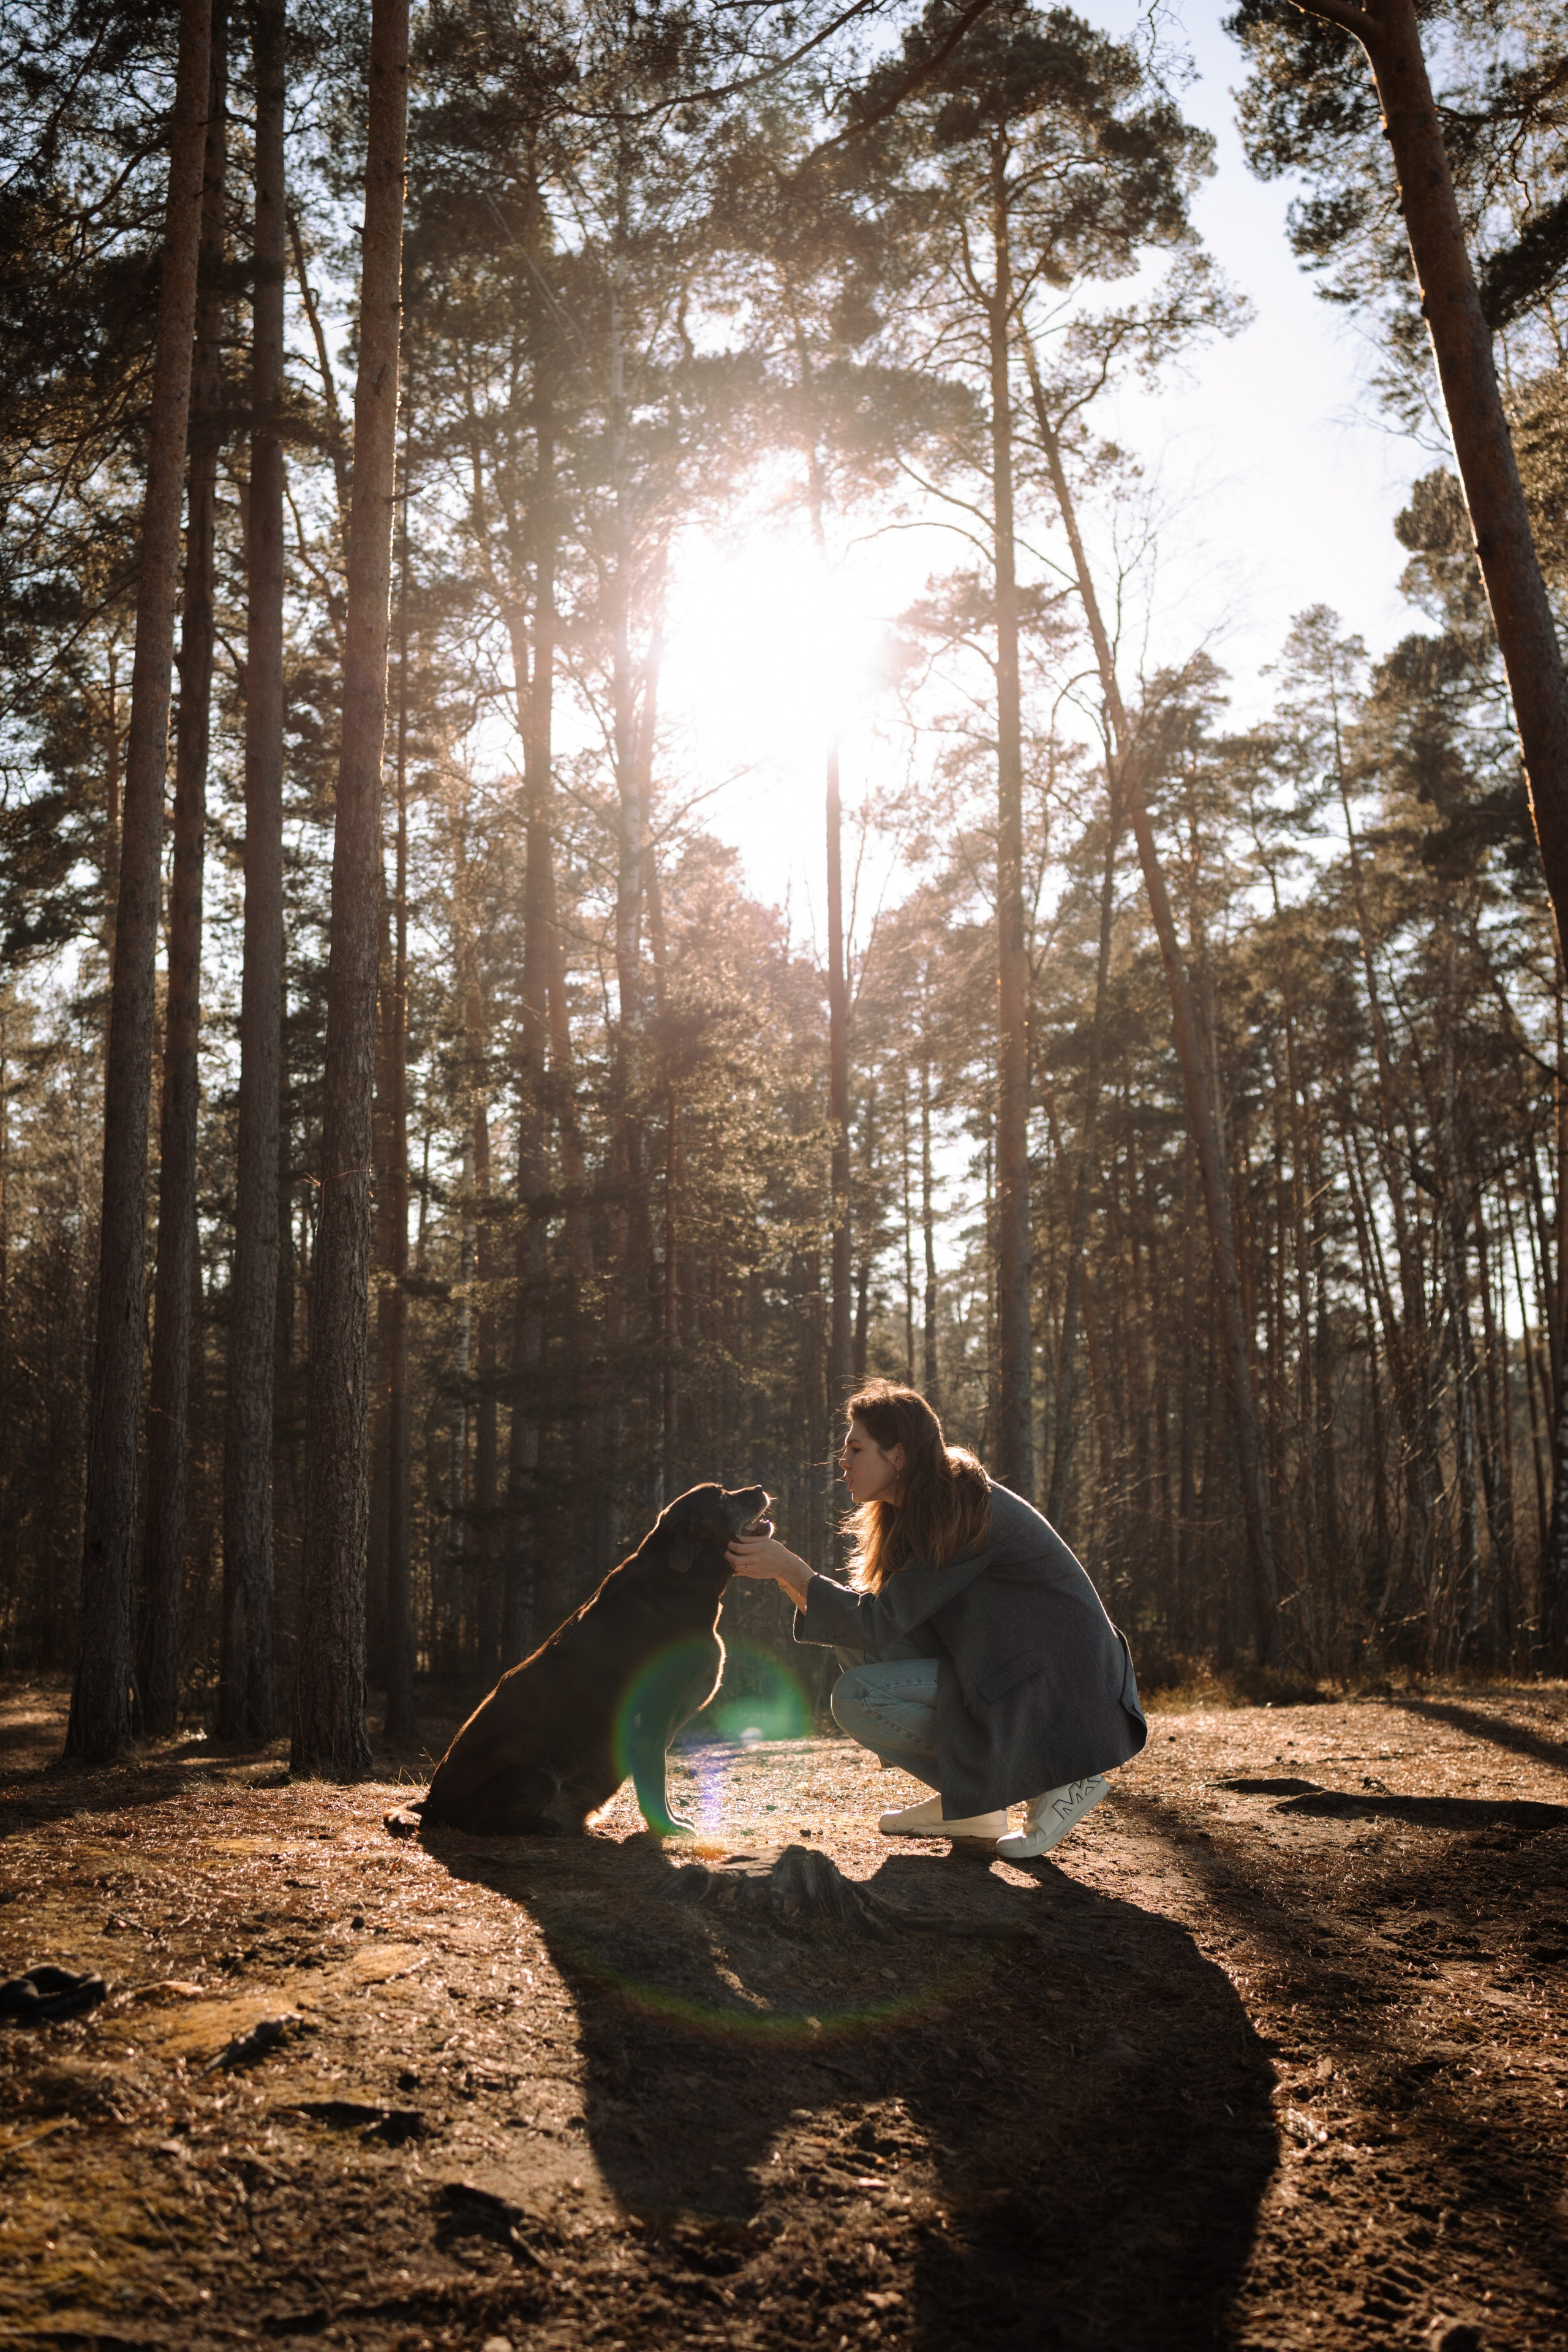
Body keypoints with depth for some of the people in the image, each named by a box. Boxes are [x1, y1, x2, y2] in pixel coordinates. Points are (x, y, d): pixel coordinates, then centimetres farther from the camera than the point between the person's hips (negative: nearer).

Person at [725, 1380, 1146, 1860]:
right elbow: (875, 1614, 7)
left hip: (1059, 1692, -9)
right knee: (857, 1646, 2)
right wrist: (783, 1572, 0)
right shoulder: (915, 1513, 9)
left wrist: (788, 1566, -17)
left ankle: (1053, 1777, -8)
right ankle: (966, 1802, 7)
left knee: (857, 1699, -16)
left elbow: (879, 1621, -21)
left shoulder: (964, 1514, -20)